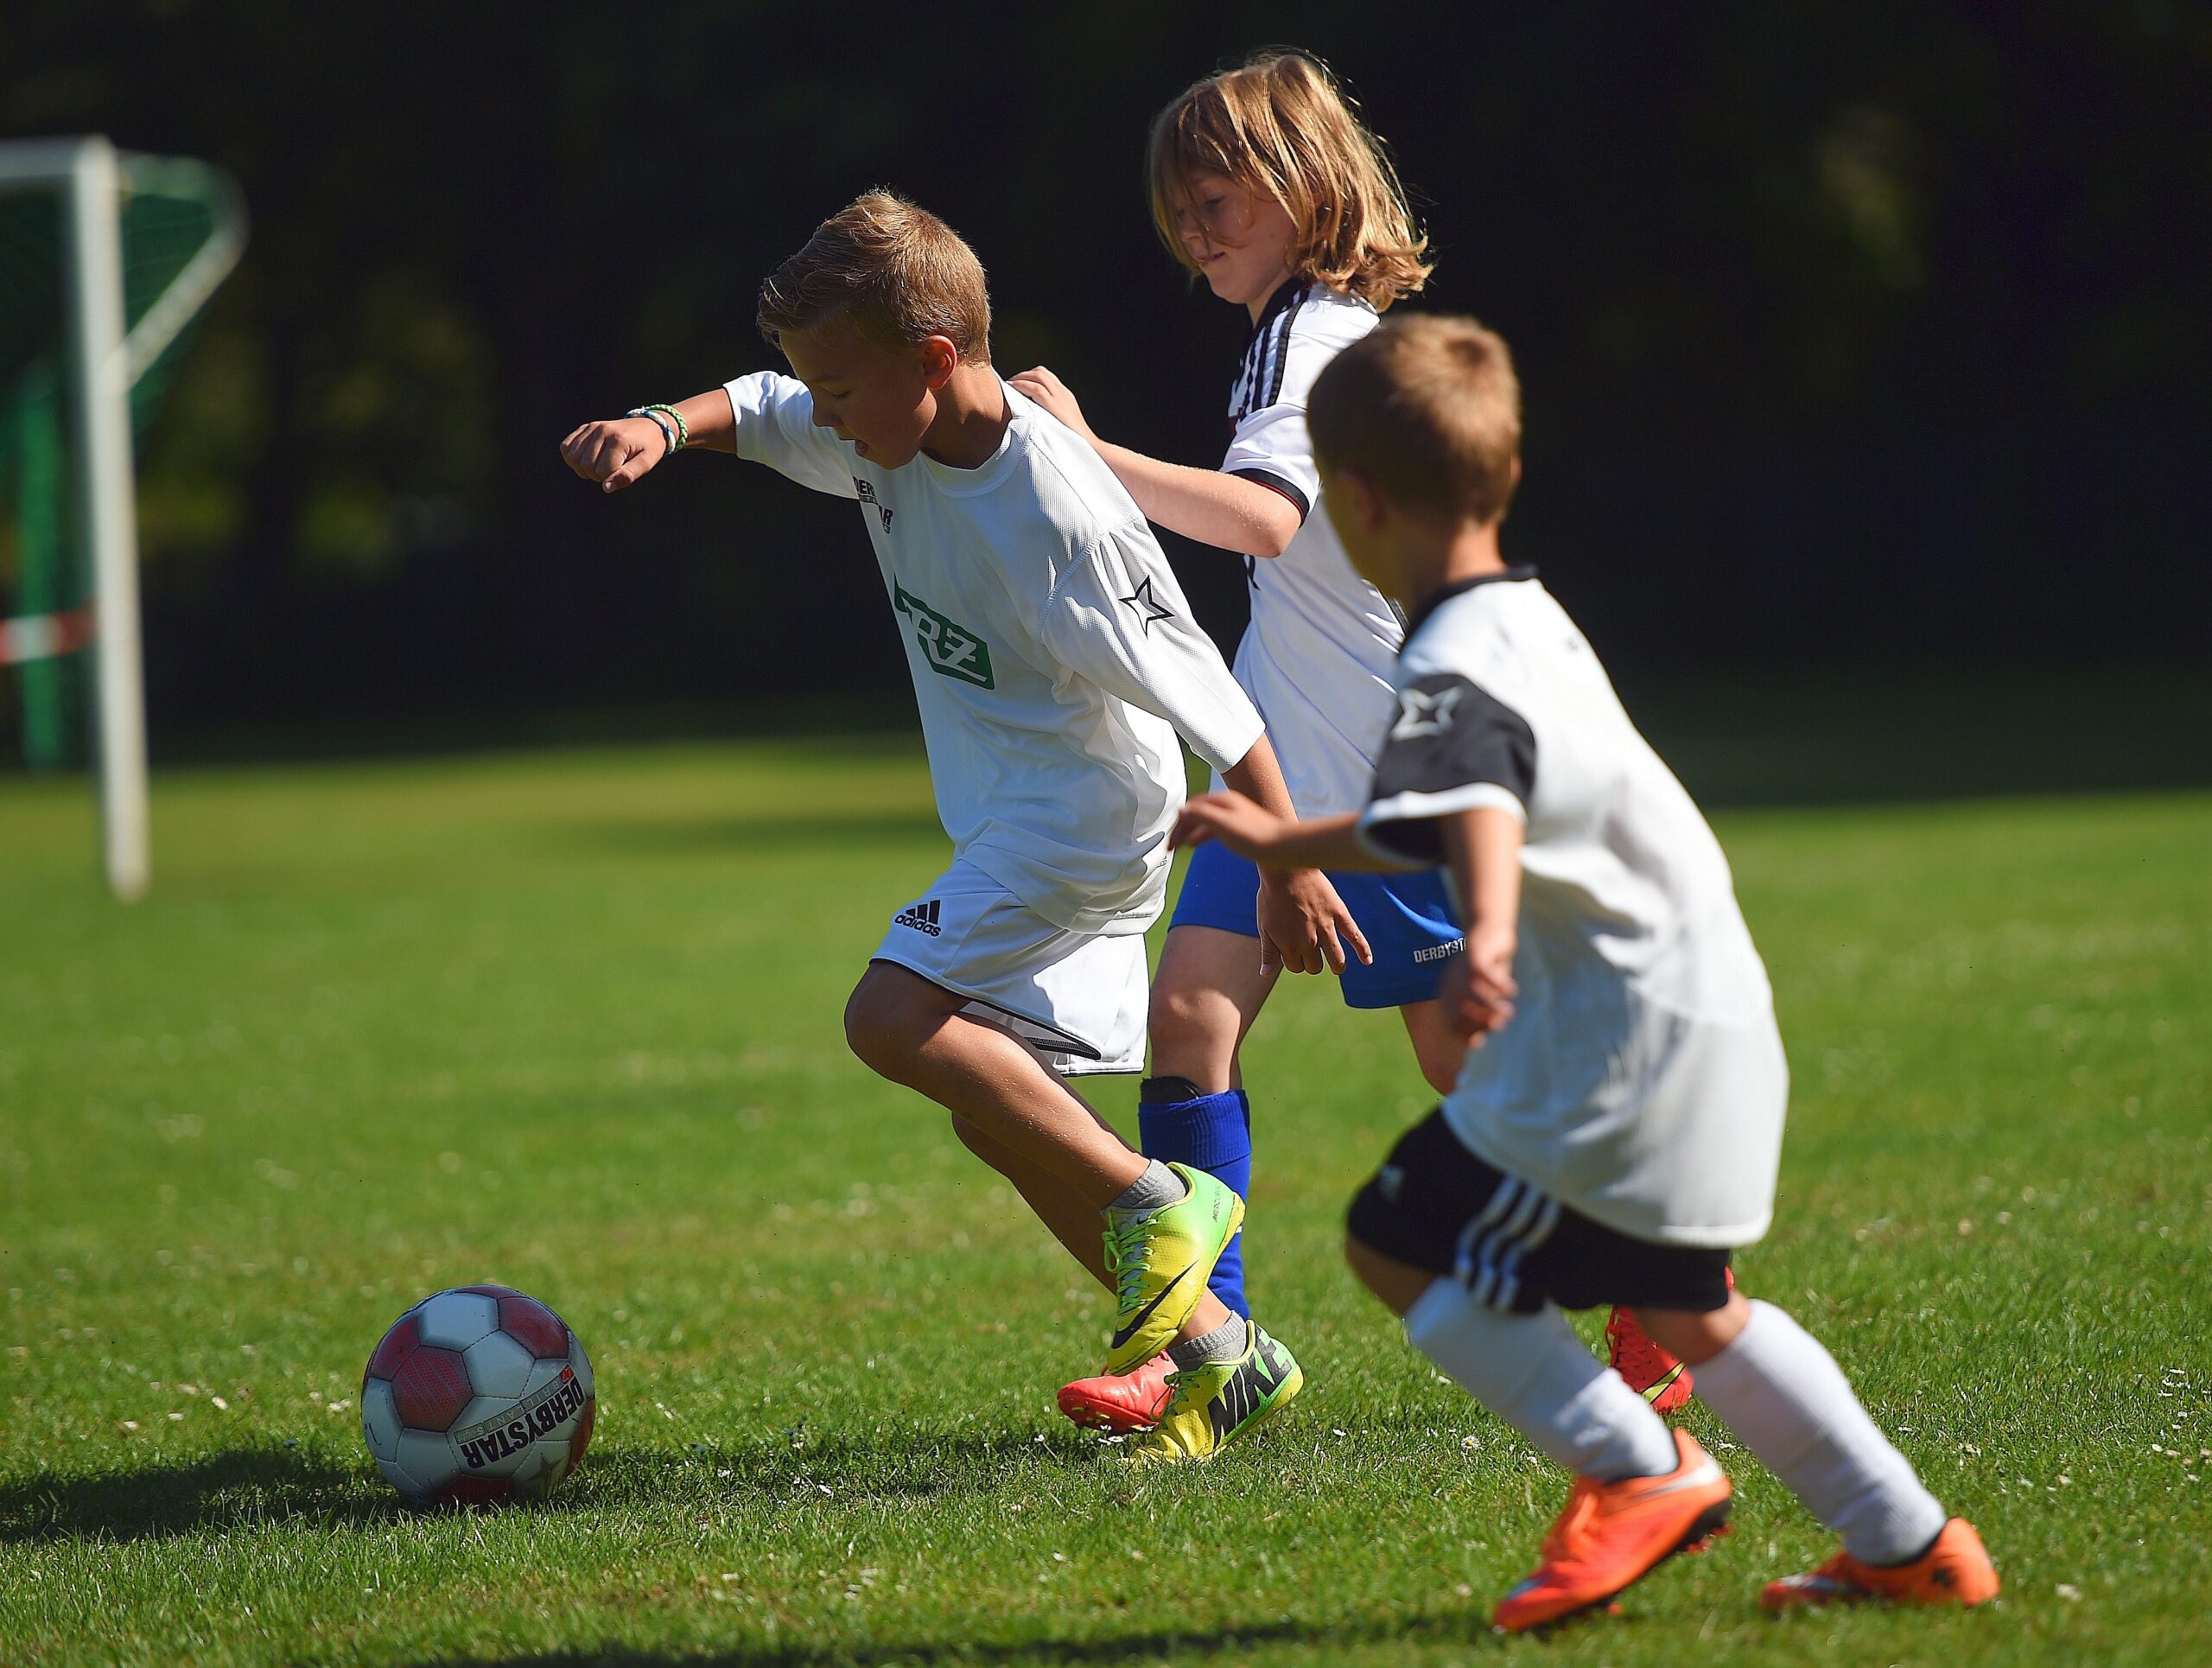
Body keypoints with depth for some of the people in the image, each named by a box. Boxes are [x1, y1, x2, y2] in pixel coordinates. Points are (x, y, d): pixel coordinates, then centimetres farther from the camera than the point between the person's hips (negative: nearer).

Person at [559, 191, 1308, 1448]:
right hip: (1015, 819, 9)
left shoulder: (1057, 515, -26)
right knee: (1005, 1114, 8)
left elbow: (1203, 692, -22)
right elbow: (761, 414, 18)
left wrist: (1289, 864, -19)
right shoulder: (887, 437, -2)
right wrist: (663, 428, -3)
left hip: (1086, 805, -9)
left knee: (894, 1018, -22)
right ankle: (1220, 1353, 11)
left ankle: (1156, 1202, -14)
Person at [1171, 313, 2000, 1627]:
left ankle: (1639, 1471, 0)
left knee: (1405, 1245, -3)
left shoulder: (1453, 671, -17)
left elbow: (1483, 803, -40)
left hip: (1624, 1048, -10)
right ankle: (1912, 1544, 25)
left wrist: (1488, 937, -59)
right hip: (1707, 1018, 10)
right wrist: (1286, 842, 44)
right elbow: (1430, 825, 32)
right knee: (1681, 1306, 23)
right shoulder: (1529, 619, 16)